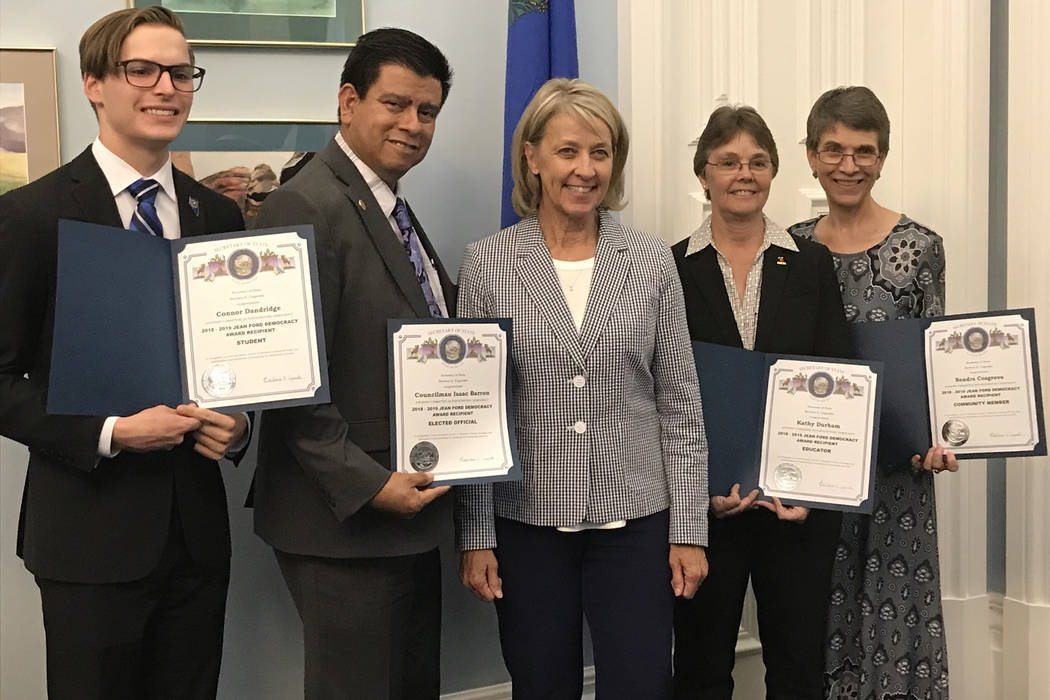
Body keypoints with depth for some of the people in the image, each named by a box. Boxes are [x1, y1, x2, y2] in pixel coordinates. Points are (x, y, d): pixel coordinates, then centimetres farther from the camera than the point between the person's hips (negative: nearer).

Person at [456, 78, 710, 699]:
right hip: (528, 523, 0)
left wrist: (689, 529, 0)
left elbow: (681, 406, 3)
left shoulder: (651, 261, 1)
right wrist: (475, 535, -2)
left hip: (635, 521, 0)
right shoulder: (489, 263, -1)